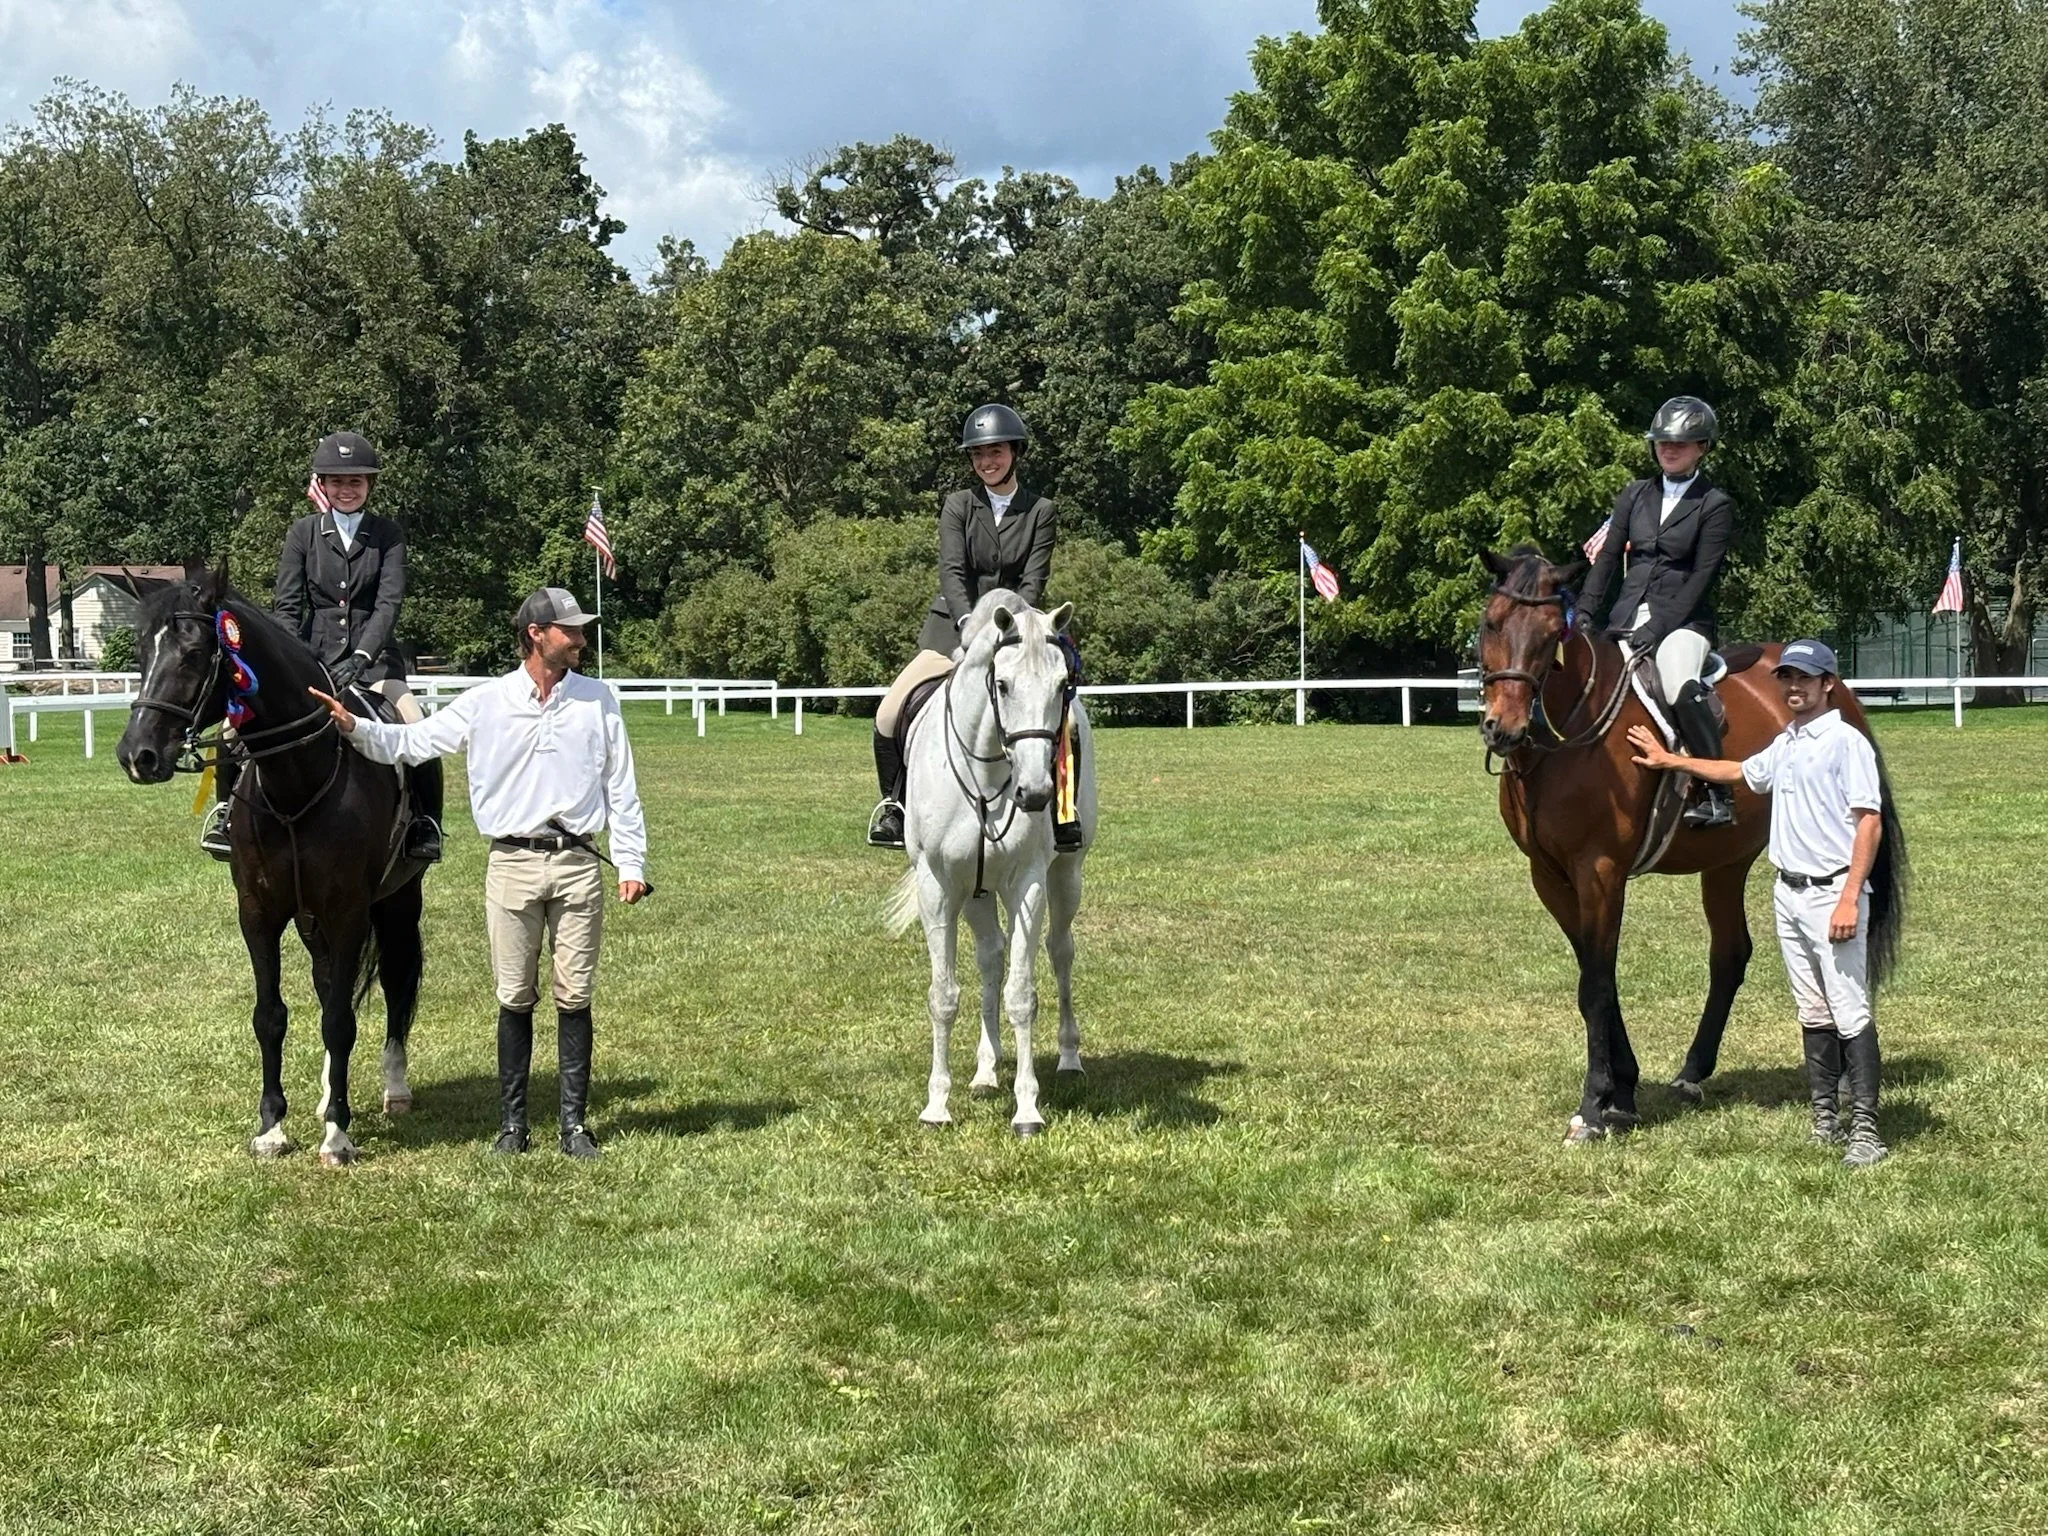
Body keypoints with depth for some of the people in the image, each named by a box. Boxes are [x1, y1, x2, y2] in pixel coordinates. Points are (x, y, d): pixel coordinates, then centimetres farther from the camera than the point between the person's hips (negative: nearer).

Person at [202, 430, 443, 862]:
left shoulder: (388, 535, 4)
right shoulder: (304, 533, 6)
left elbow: (389, 603, -6)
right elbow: (286, 606, 1)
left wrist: (361, 658, -21)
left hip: (371, 660, -1)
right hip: (311, 657, 1)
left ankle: (425, 825, -6)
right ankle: (227, 810, 1)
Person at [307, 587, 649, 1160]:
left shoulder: (598, 701, 6)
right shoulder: (486, 703, 3)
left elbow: (621, 788, 8)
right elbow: (410, 743, 3)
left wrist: (632, 863, 2)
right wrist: (352, 726, -13)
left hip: (577, 862, 1)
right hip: (513, 861, 0)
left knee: (575, 996, 2)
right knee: (515, 998, 4)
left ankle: (575, 1121, 10)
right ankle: (512, 1121, 13)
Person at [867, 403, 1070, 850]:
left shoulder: (1040, 513, 4)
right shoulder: (959, 506, 3)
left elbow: (1033, 581, -5)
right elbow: (951, 572, -9)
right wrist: (970, 623, -27)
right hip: (953, 628, 1)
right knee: (889, 714, -15)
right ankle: (894, 804, 5)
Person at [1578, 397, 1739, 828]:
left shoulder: (1715, 505, -1)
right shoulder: (1635, 494, 14)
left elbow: (1701, 577, -8)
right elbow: (1607, 557, 11)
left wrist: (1659, 627, -17)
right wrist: (1582, 614, -1)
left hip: (1683, 619, -6)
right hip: (1628, 617, 6)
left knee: (1681, 688, -33)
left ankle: (1718, 793, -26)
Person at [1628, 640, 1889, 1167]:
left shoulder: (1846, 742, -11)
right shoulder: (1784, 745, 15)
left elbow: (1870, 822, -16)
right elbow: (1742, 773, 36)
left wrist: (1849, 900, -22)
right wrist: (1669, 760, 39)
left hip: (1832, 892, -9)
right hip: (1788, 892, 9)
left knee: (1851, 1014, -10)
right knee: (1813, 1014, 12)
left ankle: (1864, 1128, -10)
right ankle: (1825, 1118, 19)